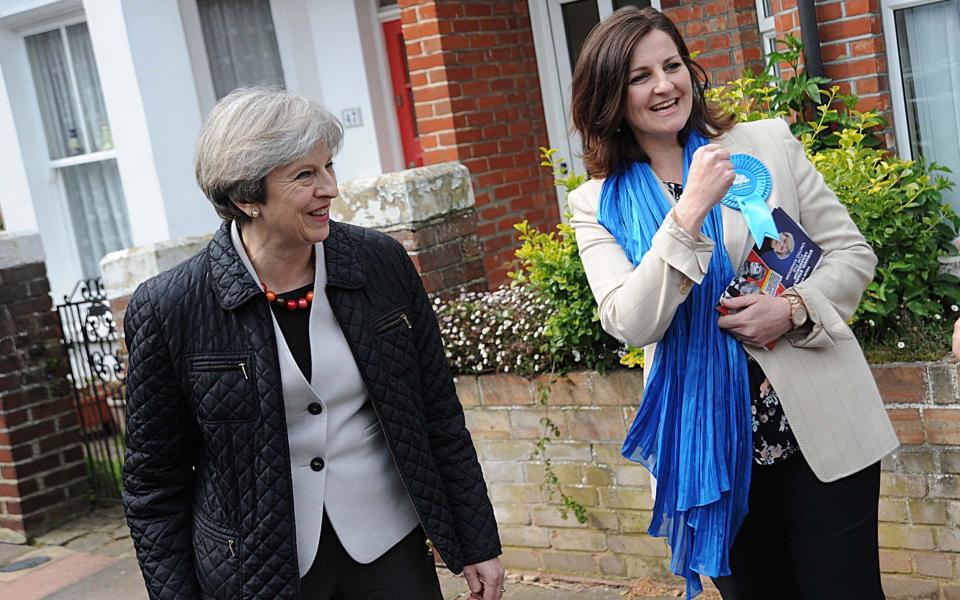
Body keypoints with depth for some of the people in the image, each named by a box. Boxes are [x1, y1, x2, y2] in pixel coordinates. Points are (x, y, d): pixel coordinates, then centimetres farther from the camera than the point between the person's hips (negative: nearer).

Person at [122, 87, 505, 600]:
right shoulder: (168, 309, -12)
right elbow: (154, 484, -3)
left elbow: (439, 415, 2)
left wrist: (478, 544, 5)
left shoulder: (383, 264, -5)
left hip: (391, 551, 3)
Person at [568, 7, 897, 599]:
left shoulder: (769, 143, 1)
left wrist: (794, 310, -15)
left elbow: (853, 253, 4)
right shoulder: (600, 204, -1)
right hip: (711, 444, 1)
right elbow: (632, 324, -15)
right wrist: (690, 211, -24)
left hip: (820, 425, 0)